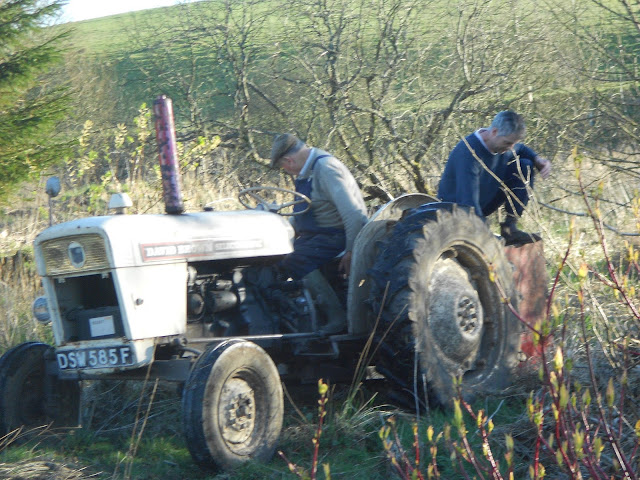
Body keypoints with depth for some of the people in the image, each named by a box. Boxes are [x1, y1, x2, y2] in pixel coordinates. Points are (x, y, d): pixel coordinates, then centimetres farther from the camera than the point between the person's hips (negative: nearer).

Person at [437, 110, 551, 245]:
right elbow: (468, 200, -37)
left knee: (525, 166, -6)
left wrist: (538, 159, -4)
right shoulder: (468, 153, -32)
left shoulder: (503, 143, -6)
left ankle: (510, 227, -10)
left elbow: (521, 149, 21)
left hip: (486, 201, 8)